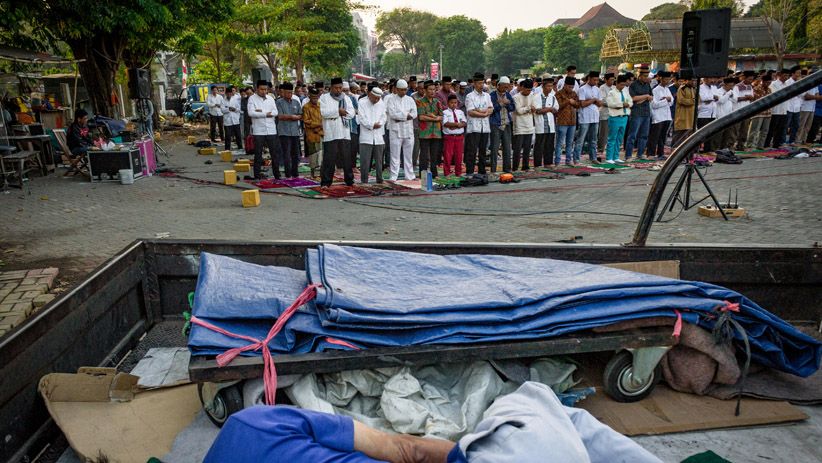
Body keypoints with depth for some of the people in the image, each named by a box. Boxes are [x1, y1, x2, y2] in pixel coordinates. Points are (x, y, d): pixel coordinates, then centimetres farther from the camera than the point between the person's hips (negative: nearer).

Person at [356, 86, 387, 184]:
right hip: (366, 136, -4)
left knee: (379, 159, 8)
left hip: (378, 136, 4)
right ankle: (364, 180, 1)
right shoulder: (362, 102, -2)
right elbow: (362, 118, -8)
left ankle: (379, 179, 16)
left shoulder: (381, 103, 12)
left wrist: (378, 124, -9)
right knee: (365, 160, -5)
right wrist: (372, 125, -12)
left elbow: (384, 117, 9)